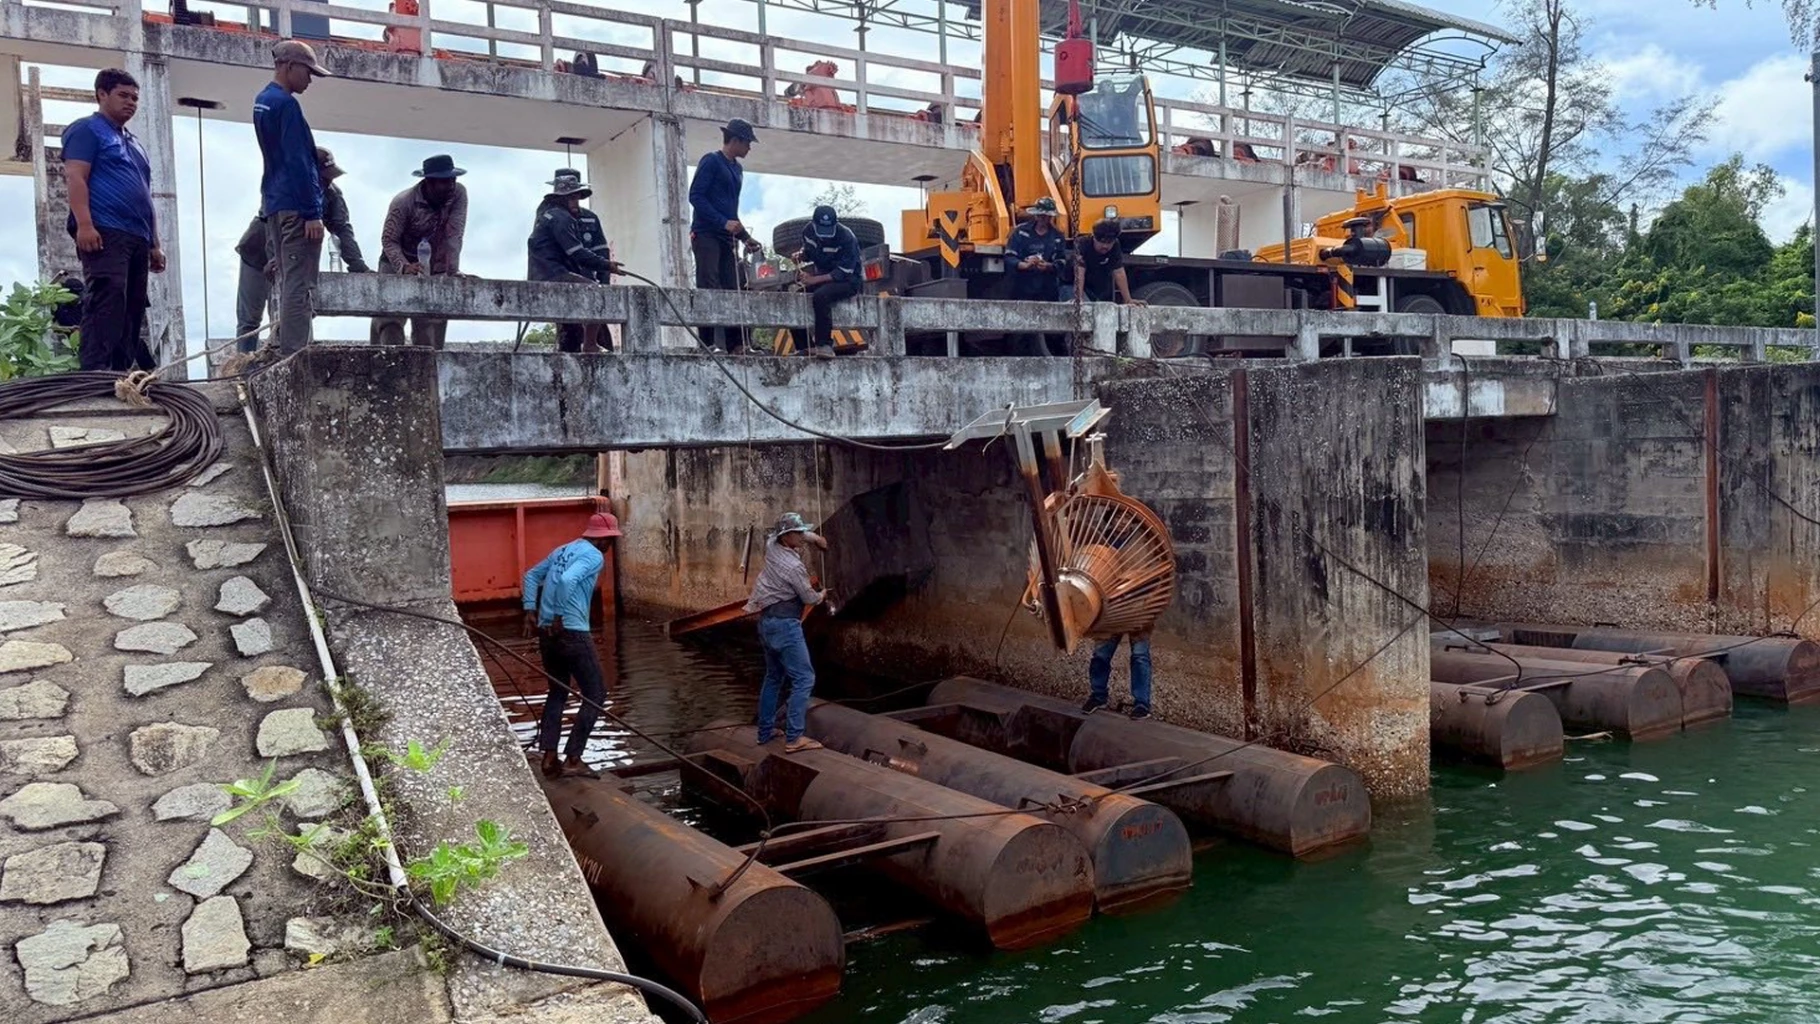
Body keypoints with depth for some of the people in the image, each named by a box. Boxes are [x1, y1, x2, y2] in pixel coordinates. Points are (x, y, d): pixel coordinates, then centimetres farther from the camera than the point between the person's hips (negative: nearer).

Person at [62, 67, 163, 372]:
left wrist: (155, 244, 23)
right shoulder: (87, 129, 5)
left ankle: (123, 374, 6)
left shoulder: (133, 143, 29)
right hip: (105, 233, -9)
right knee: (105, 305, -19)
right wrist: (84, 225, -21)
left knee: (133, 310, 5)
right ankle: (95, 374, -23)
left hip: (137, 238, 9)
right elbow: (75, 177, -8)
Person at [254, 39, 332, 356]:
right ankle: (295, 357, -14)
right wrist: (312, 212, -17)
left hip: (274, 205, 10)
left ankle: (285, 353, 13)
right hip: (295, 205, -10)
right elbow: (297, 161, -16)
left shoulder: (262, 101, 18)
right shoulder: (285, 104, -11)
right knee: (300, 286, -11)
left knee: (287, 282, 11)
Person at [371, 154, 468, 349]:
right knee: (389, 323, -12)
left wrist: (453, 271, -25)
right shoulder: (403, 201, -19)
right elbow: (389, 240, -19)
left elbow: (454, 235, -17)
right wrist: (404, 267, -37)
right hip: (397, 267, -2)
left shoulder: (458, 194, -13)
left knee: (432, 324, -4)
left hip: (435, 270, 2)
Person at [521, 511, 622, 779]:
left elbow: (531, 576, 20)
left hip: (547, 633, 9)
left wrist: (531, 611, 14)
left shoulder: (563, 550, 17)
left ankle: (549, 757, 14)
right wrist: (559, 617, -18)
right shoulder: (594, 556, -9)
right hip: (572, 633, -8)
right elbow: (567, 581, -26)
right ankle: (572, 759, -1)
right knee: (595, 694, 2)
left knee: (558, 692, 19)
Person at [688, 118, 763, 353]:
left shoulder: (737, 169, 20)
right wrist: (724, 222, -18)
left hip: (726, 238, 8)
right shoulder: (711, 161, -4)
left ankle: (735, 344, 4)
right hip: (706, 234, -8)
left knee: (732, 289, 4)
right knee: (708, 288, -12)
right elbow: (695, 196, -12)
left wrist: (745, 237, 18)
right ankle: (708, 343, -15)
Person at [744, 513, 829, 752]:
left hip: (767, 622, 9)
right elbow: (809, 598, -4)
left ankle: (765, 731, 23)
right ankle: (794, 738, -13)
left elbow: (798, 534, 26)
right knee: (804, 678, -8)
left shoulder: (771, 545, 2)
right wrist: (822, 595, 15)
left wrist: (814, 537, 17)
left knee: (774, 676, 19)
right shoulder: (794, 567, -19)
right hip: (784, 624, -9)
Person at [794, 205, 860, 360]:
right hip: (823, 275, 7)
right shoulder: (808, 230, -5)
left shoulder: (846, 237, -23)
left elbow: (844, 273, -24)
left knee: (820, 296, -35)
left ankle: (824, 345, -28)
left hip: (848, 279, -7)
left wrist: (814, 280, -31)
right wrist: (800, 256, -11)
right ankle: (807, 346, -7)